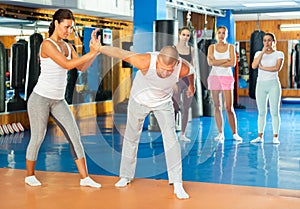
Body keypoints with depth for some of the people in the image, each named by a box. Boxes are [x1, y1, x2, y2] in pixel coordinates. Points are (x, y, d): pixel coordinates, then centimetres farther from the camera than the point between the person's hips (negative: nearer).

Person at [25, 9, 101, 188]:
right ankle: (30, 175, 27)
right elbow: (67, 65, -27)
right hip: (40, 98, -7)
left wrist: (94, 51, -10)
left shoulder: (67, 46, 9)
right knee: (37, 139, 4)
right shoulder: (47, 45, -17)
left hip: (58, 101, 7)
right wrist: (92, 53, -26)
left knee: (75, 135, -3)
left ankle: (85, 178, 0)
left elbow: (82, 68, 4)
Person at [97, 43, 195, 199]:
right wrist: (99, 48, -16)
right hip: (139, 99, 0)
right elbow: (119, 53, -27)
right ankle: (126, 176, 33)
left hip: (163, 102, 0)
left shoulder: (182, 68, -31)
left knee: (170, 138, -15)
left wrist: (191, 84, 15)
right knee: (131, 137, 13)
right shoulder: (145, 62, -40)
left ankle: (177, 185, -9)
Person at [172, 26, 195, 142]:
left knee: (186, 108, 6)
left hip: (188, 80, 4)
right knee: (175, 108, -8)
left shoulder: (191, 49, 9)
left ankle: (183, 134, 13)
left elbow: (192, 66, 13)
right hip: (177, 79, -4)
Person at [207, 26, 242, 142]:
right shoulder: (212, 47, 7)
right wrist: (225, 60, -9)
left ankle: (234, 133, 2)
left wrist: (217, 63, -8)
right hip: (214, 76, 1)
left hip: (227, 77, -1)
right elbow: (210, 62, -8)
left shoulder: (230, 47, 6)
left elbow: (233, 63, -7)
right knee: (217, 107, 2)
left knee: (229, 108, -6)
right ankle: (220, 133, 8)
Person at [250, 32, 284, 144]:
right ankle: (260, 136, 9)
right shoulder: (258, 53, 9)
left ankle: (275, 137, 3)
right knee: (261, 112, 5)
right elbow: (254, 66, -9)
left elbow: (277, 68, -14)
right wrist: (263, 51, -12)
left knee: (274, 112, -2)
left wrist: (262, 67, -8)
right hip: (261, 84, 2)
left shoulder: (279, 54, 2)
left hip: (273, 84, -2)